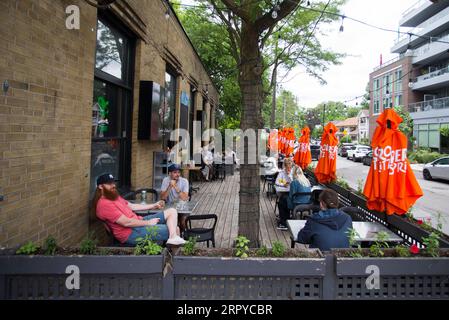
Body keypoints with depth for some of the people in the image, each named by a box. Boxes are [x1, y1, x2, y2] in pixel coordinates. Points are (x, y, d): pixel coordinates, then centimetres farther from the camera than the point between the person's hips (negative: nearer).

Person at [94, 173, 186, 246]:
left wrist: (153, 206, 20)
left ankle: (174, 238, -20)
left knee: (172, 211, -4)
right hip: (131, 233, -10)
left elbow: (131, 206, 24)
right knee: (174, 229, -16)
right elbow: (126, 223, -22)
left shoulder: (115, 197, 16)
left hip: (138, 222, 10)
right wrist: (148, 222, -14)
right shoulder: (104, 204, -18)